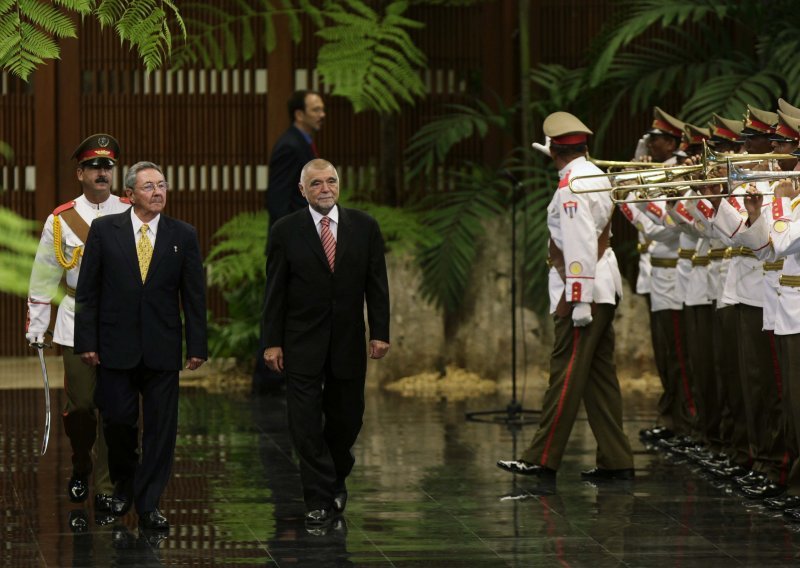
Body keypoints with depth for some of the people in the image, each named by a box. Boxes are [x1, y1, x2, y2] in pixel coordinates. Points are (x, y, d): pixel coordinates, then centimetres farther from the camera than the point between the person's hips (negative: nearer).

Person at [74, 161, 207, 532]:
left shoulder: (183, 236, 4)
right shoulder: (104, 230, 2)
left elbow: (194, 295, 5)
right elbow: (87, 291, 2)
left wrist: (197, 346, 0)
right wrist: (86, 341, -4)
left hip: (161, 348, 1)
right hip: (115, 346, -1)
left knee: (160, 428, 0)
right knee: (118, 420, 1)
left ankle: (149, 504, 7)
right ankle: (123, 484, 27)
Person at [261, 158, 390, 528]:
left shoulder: (364, 227, 3)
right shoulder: (286, 231, -1)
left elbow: (376, 285, 4)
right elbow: (275, 291, -1)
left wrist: (380, 332, -2)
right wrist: (272, 342, -5)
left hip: (348, 342, 2)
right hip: (302, 343, -2)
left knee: (345, 420, 8)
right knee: (306, 424, -4)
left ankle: (335, 480, 32)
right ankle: (320, 500, 0)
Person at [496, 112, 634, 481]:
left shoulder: (572, 184, -15)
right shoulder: (597, 176, 15)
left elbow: (580, 245, -20)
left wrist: (577, 299, -21)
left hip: (583, 289, -10)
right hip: (603, 288, 10)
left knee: (566, 373, -7)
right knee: (599, 375, 10)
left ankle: (543, 460, -6)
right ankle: (615, 461, 10)